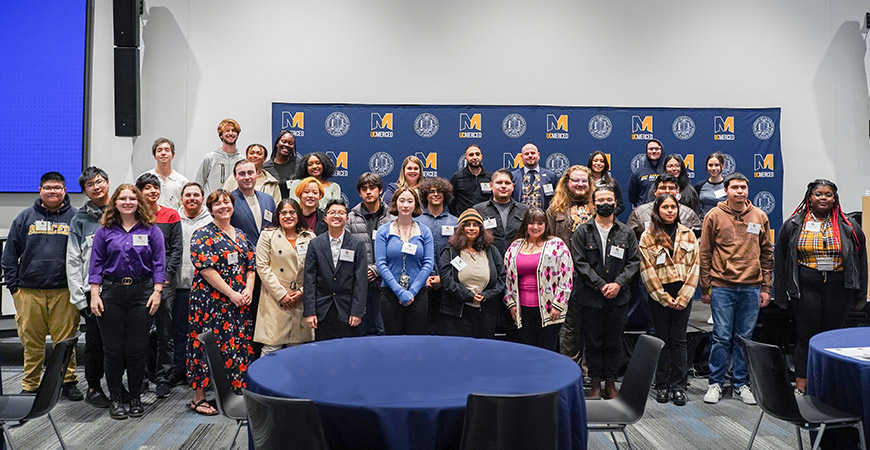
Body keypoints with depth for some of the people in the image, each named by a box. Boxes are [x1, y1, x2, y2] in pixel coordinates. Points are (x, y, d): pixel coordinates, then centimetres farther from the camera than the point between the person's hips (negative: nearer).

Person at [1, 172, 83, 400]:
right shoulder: (25, 218, 9)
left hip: (64, 291, -1)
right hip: (29, 291, 2)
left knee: (65, 339, 2)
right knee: (31, 341, 7)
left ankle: (68, 381, 14)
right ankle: (30, 386, 20)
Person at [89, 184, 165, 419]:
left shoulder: (151, 230, 5)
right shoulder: (105, 231, 7)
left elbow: (159, 263, 2)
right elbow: (96, 264, 5)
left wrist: (157, 292, -6)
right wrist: (95, 295, -2)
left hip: (142, 292, -1)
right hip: (111, 292, 1)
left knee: (137, 348, 3)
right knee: (113, 348, 5)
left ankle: (136, 398, 17)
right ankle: (115, 399, 17)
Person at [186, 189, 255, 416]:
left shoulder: (241, 236, 15)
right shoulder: (202, 235, -4)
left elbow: (251, 266, 14)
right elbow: (206, 269, -13)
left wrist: (248, 290, -4)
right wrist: (231, 293, -17)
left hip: (240, 303, 6)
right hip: (210, 301, -6)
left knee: (239, 345, 7)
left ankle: (233, 392, 19)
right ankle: (199, 397, 7)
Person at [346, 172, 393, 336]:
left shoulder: (392, 218, 4)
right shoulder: (351, 218, 7)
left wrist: (376, 270, -10)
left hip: (384, 281, 0)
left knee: (384, 329, 5)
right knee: (360, 330, 6)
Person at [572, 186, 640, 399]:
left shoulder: (626, 233, 9)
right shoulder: (583, 232, 2)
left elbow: (634, 262, 4)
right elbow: (580, 263, -5)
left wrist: (618, 283, -11)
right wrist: (601, 285, -13)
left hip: (619, 297, 2)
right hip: (591, 298, -1)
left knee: (614, 342, 8)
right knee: (593, 342, 5)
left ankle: (610, 383, 20)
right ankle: (595, 383, 17)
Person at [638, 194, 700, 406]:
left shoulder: (688, 234, 8)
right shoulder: (648, 237, -1)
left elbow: (694, 266, 3)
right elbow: (647, 271, -5)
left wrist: (684, 296, -6)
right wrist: (664, 298, -9)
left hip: (683, 295, 2)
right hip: (659, 295, -1)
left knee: (678, 340, 3)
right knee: (663, 339, 5)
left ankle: (679, 386, 11)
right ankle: (662, 385, 14)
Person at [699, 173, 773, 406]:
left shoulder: (760, 216, 8)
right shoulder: (714, 216, 0)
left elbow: (767, 254, 12)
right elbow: (705, 254, 1)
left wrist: (766, 287, 7)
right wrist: (705, 288, -1)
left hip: (751, 288, 3)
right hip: (722, 287, -2)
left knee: (745, 338, 9)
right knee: (722, 337, -1)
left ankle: (740, 383, 20)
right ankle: (716, 383, 12)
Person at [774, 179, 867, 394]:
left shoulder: (848, 227, 8)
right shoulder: (793, 225, 4)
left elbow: (860, 260, 11)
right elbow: (780, 260, 6)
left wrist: (860, 295, 7)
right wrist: (782, 295, 2)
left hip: (838, 289, 1)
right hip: (806, 289, -1)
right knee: (806, 337, 1)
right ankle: (800, 386, 8)